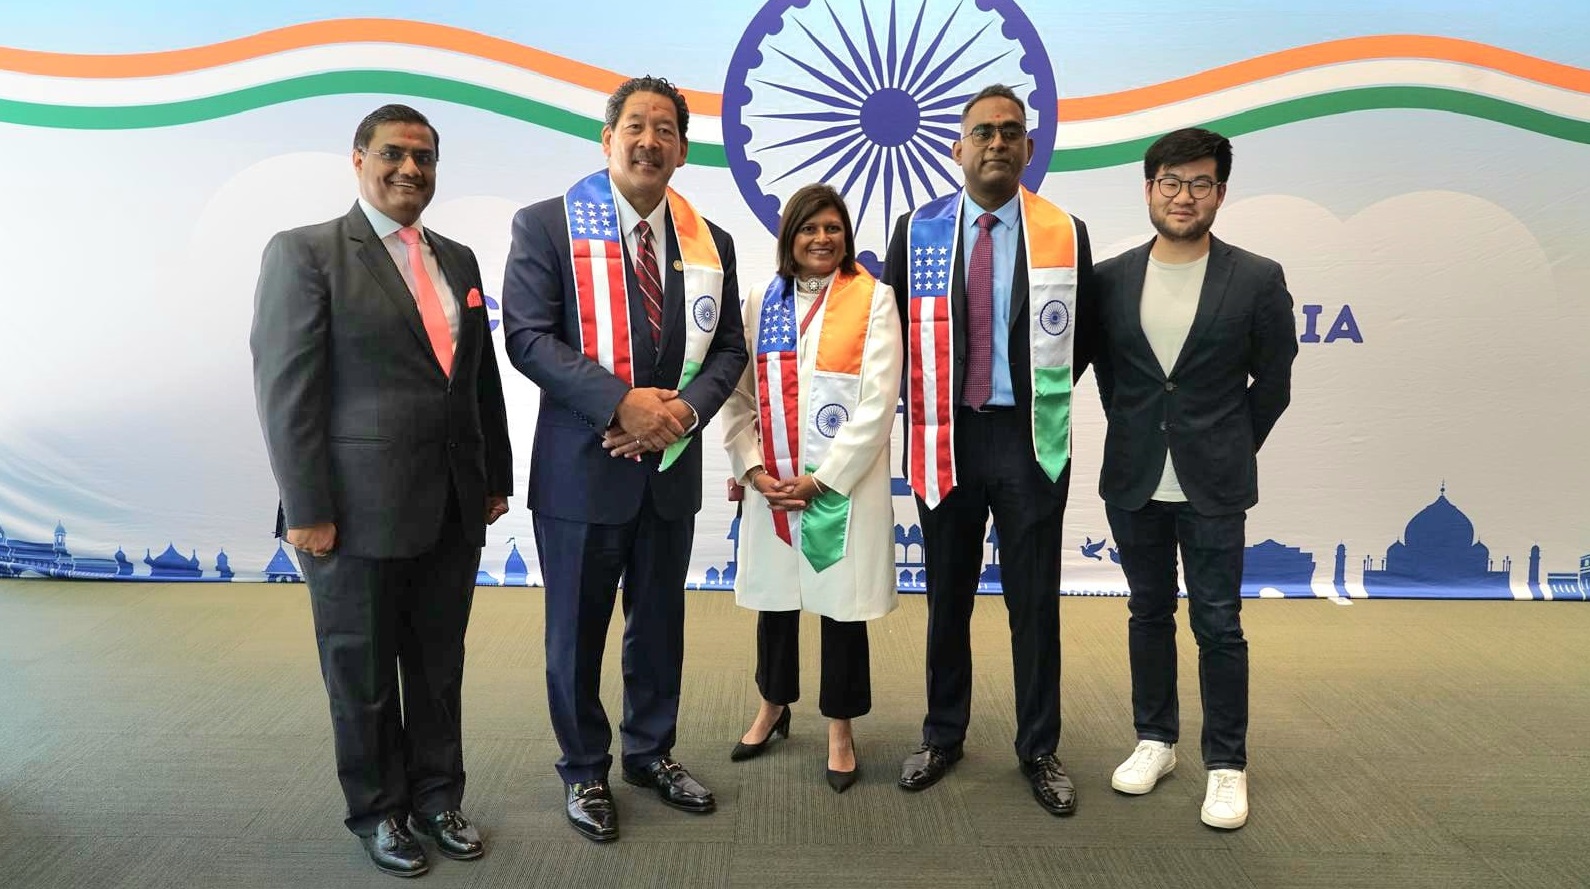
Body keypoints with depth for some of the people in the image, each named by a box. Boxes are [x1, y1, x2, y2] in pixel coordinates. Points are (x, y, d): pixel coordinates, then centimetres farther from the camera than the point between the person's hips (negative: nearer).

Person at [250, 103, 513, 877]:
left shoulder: (457, 259, 13)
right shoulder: (305, 252, -5)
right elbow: (284, 389, -11)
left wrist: (495, 477, 12)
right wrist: (307, 510, -14)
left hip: (452, 507, 5)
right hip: (359, 509, -5)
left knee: (439, 664, 15)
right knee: (363, 670, 11)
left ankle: (436, 796, 32)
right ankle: (378, 810, 29)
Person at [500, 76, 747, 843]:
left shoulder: (710, 243, 8)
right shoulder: (547, 225, -5)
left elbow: (728, 347, 6)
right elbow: (528, 336, -14)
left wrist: (684, 411, -13)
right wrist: (622, 402, -22)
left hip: (673, 465, 4)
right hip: (582, 465, -4)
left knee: (660, 621, 17)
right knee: (577, 630, 9)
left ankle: (651, 751, 36)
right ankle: (584, 770, 28)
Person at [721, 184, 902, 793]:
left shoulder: (873, 298, -3)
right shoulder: (761, 302, 8)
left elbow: (878, 403, -10)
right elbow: (738, 394, 5)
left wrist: (821, 479, -13)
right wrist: (752, 467, -8)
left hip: (844, 484, -3)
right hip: (770, 485, 4)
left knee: (842, 605, 5)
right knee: (774, 597, 16)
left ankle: (840, 729, 24)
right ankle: (773, 707, 38)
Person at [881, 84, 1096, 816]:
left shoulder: (1066, 234, -1)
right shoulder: (917, 229, 1)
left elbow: (1083, 336, 9)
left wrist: (1045, 392, 6)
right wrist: (922, 399, 6)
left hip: (1030, 439, -1)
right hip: (946, 435, 1)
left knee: (1034, 600, 7)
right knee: (947, 596, 12)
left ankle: (1039, 749, 22)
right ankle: (942, 735, 28)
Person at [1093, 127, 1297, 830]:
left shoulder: (1257, 279, -5)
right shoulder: (1110, 278, 1)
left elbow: (1272, 383, 2)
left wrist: (1225, 451, 6)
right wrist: (1138, 436, 11)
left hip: (1214, 485, -2)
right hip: (1133, 481, 3)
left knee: (1218, 625, 3)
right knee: (1149, 613, 14)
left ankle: (1226, 764, 18)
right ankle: (1155, 741, 29)